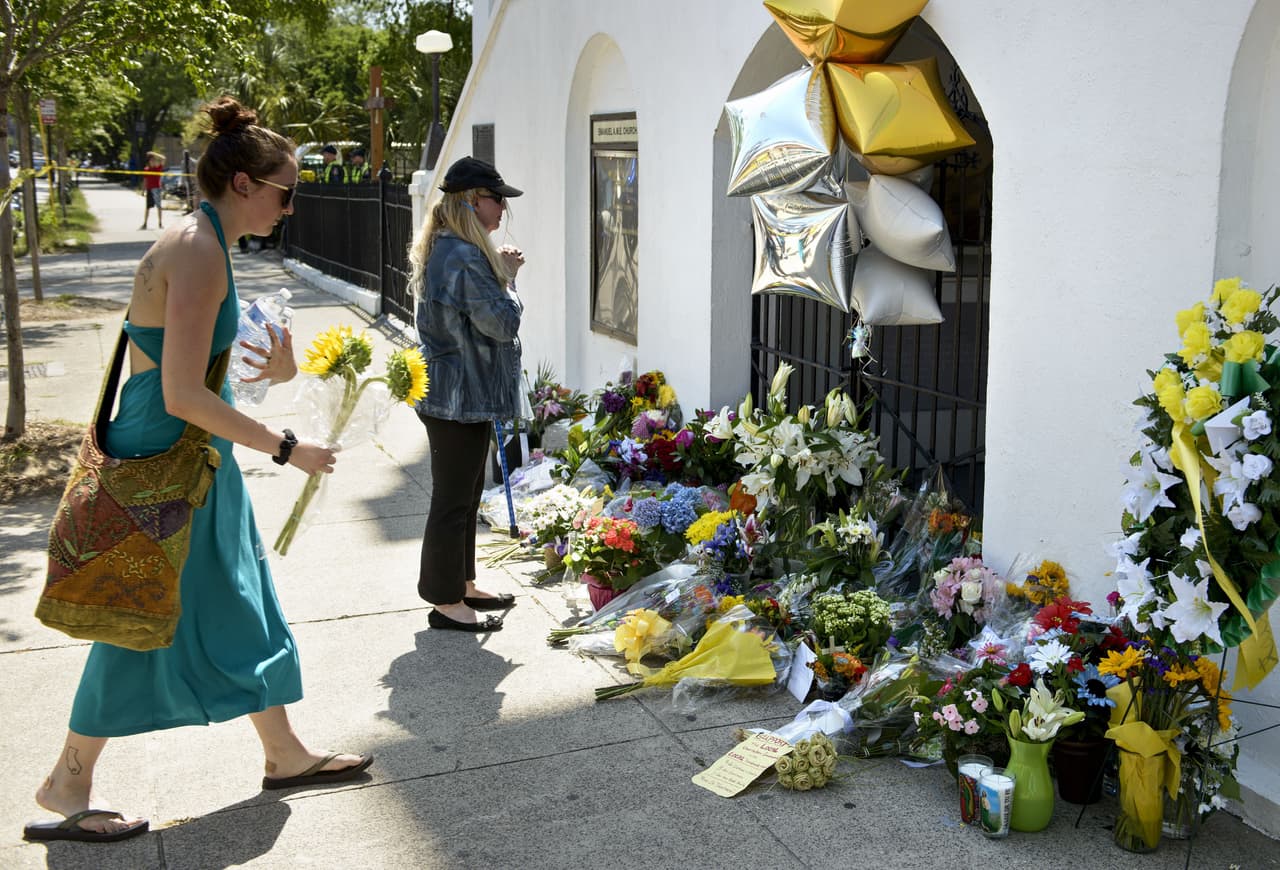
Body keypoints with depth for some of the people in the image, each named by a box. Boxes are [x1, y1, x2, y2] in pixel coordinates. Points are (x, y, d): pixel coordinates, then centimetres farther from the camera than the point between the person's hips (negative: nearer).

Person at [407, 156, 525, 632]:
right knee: (453, 499, 0)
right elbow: (503, 322, -20)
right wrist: (508, 276, -7)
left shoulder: (442, 250, 13)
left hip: (458, 395, 11)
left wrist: (501, 271, 9)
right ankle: (447, 602, 11)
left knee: (465, 496, 19)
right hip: (460, 399, -11)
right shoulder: (466, 258, -22)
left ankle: (462, 586, 31)